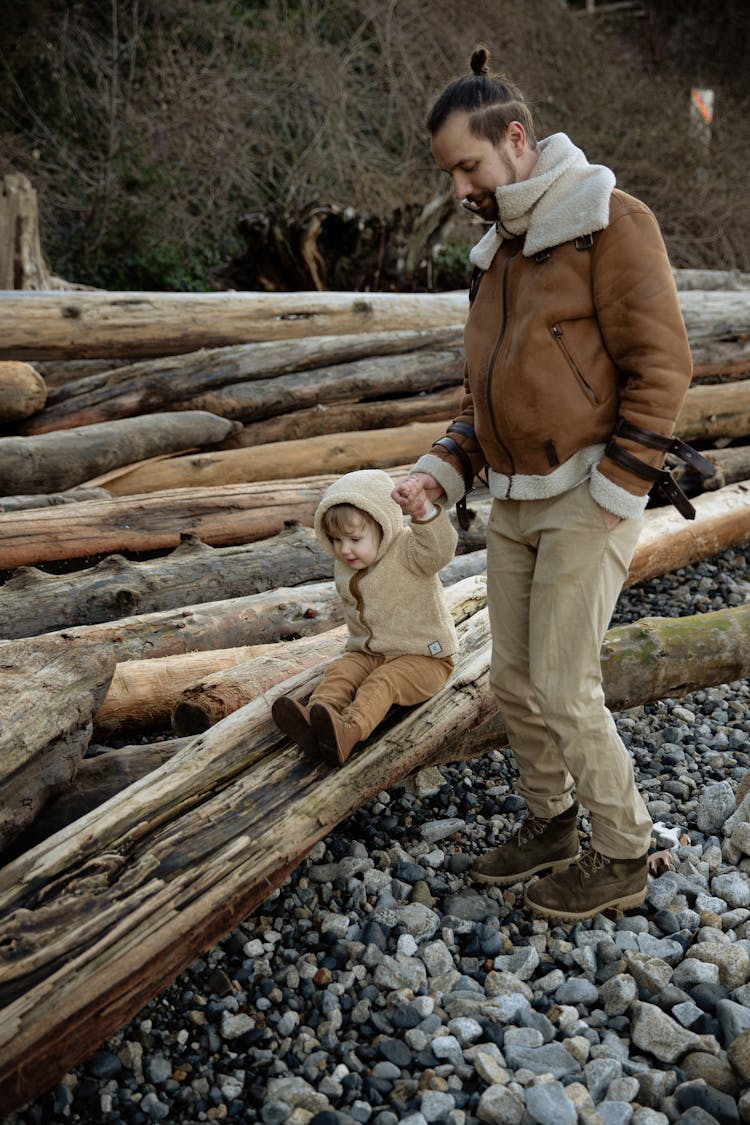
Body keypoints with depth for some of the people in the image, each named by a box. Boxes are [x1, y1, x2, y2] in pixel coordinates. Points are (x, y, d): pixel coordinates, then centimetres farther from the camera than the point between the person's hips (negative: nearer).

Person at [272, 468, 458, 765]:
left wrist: (422, 512, -55)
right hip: (369, 653, 7)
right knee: (340, 671, -18)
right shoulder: (344, 569, 6)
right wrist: (357, 641, 13)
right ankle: (312, 721, -42)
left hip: (423, 658, -6)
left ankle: (349, 730, -54)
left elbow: (441, 550, -39)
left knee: (383, 681, -30)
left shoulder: (407, 550, -16)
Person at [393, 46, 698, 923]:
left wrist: (616, 494, -18)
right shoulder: (495, 253, 16)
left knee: (563, 688, -6)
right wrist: (442, 470, 6)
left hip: (589, 498, -8)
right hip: (513, 500, 8)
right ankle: (550, 825, 29)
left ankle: (624, 857, 13)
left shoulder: (609, 223, -9)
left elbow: (661, 363, -15)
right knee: (512, 679, 11)